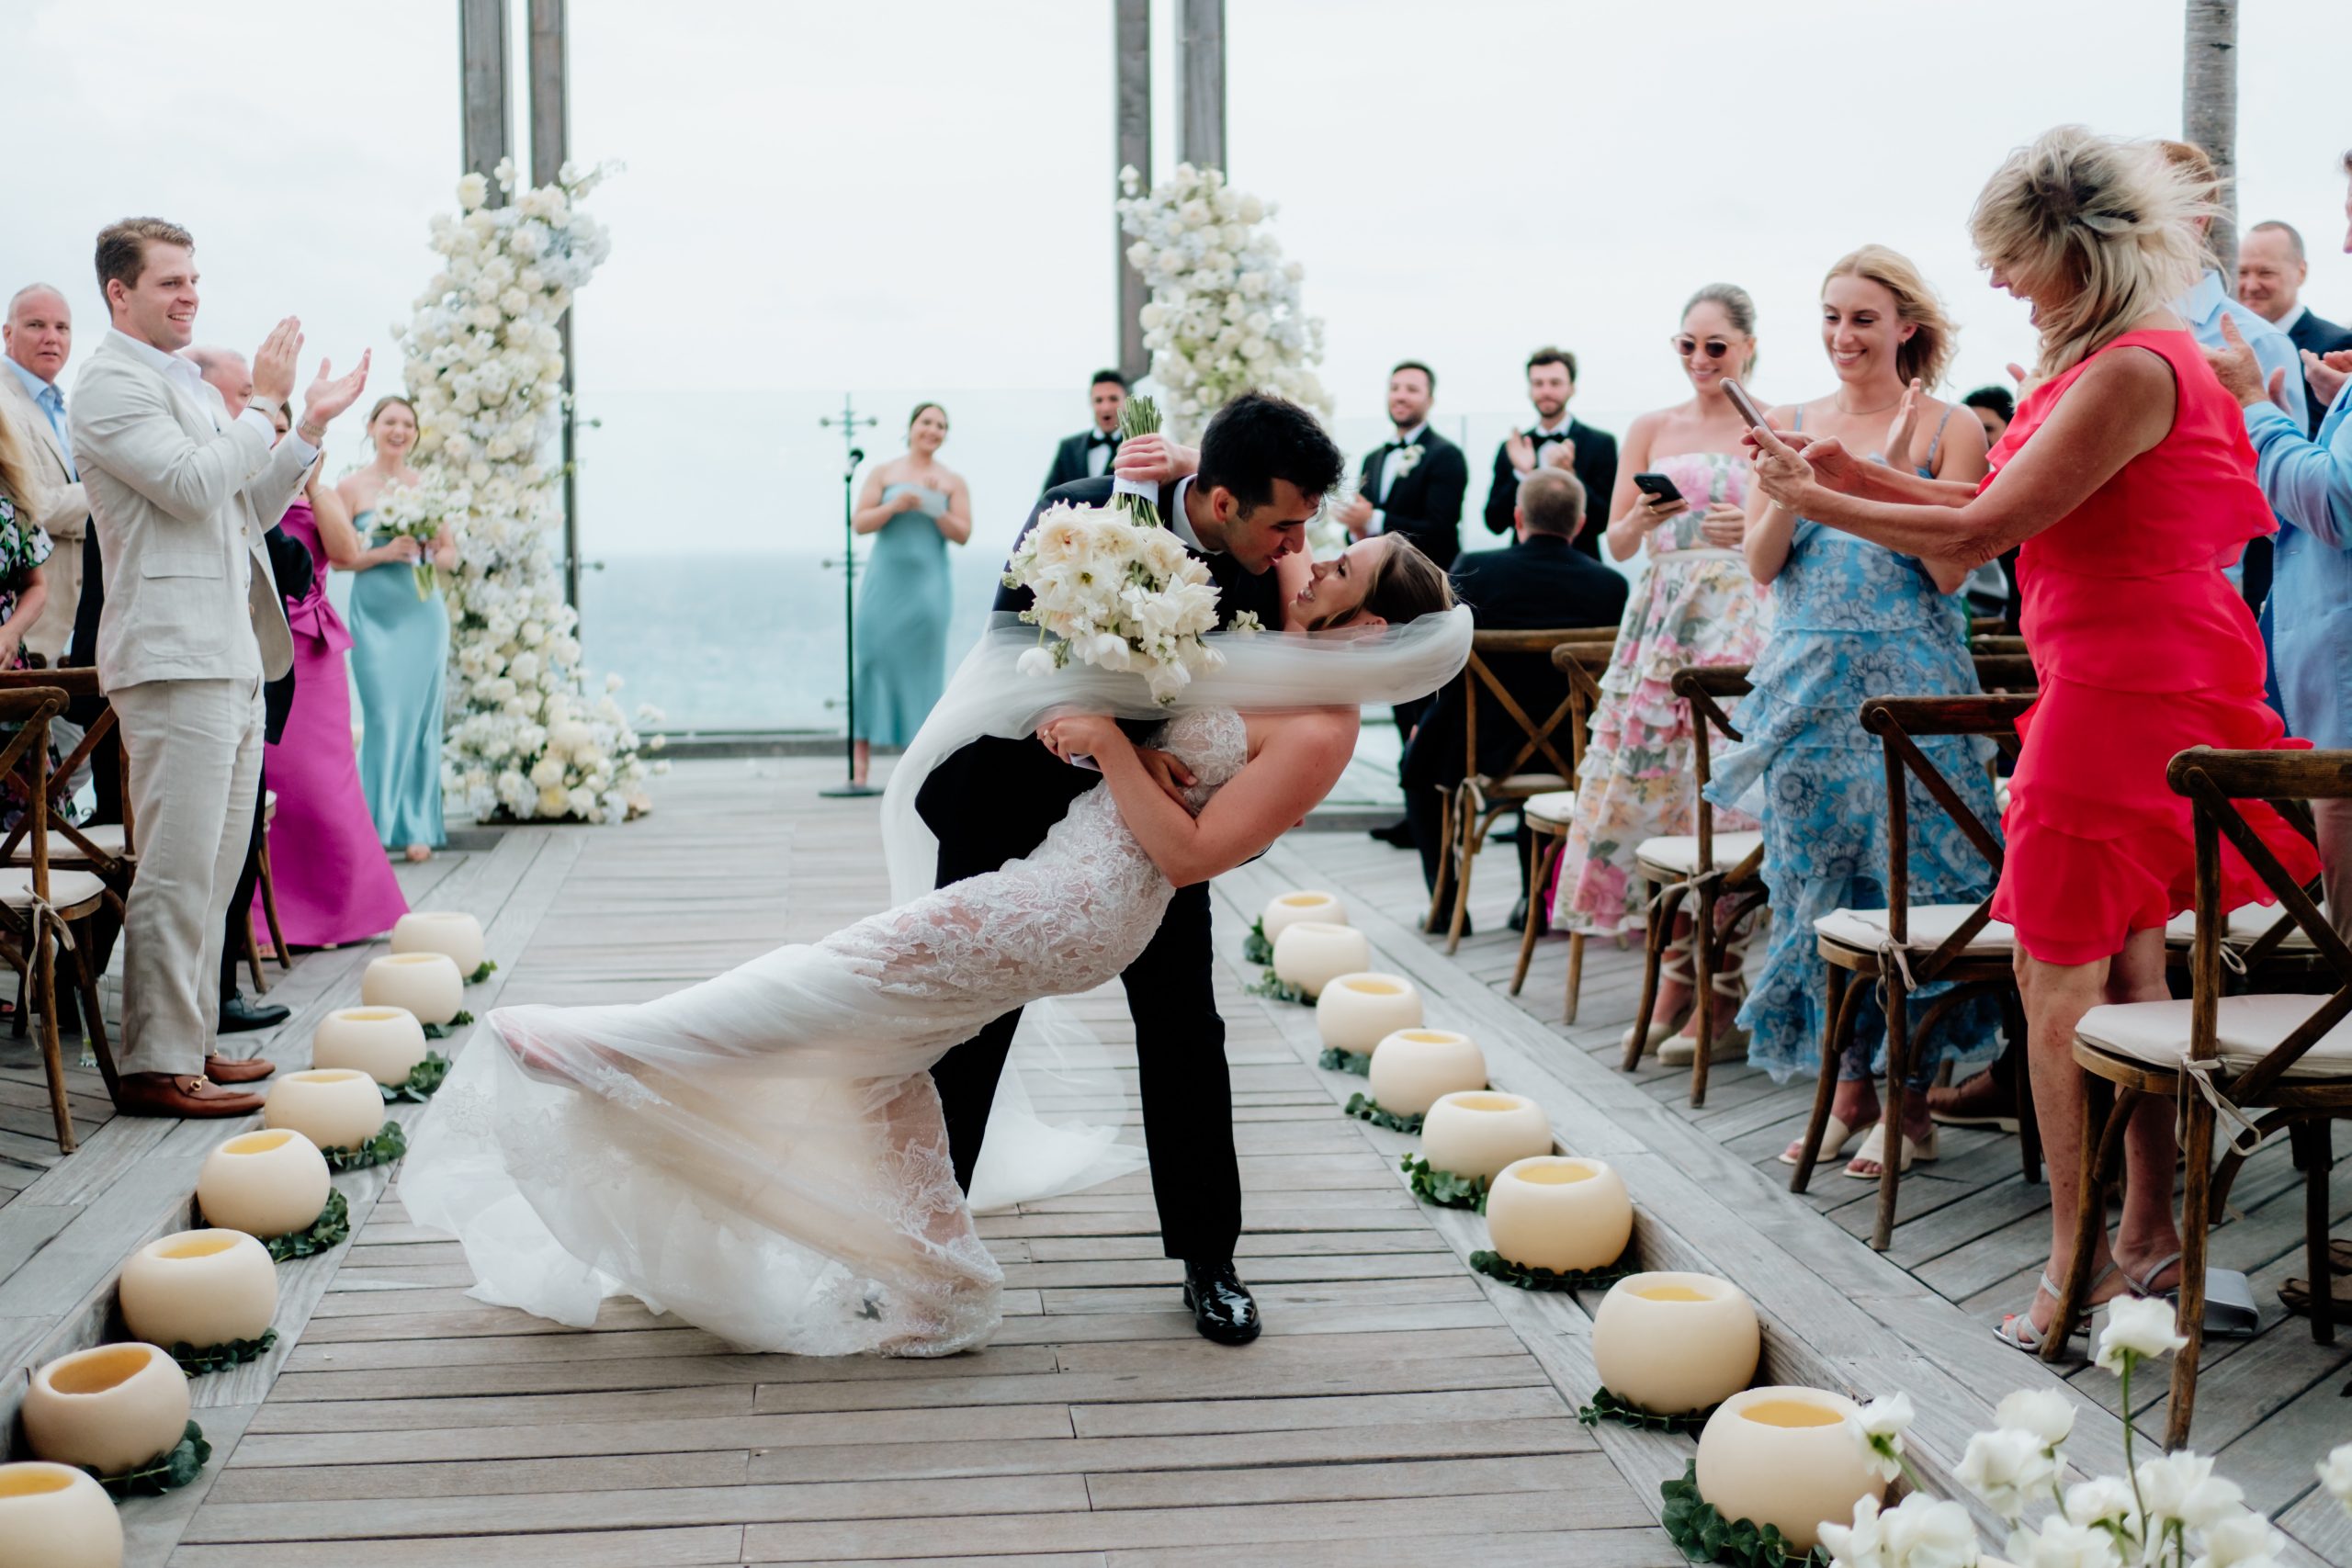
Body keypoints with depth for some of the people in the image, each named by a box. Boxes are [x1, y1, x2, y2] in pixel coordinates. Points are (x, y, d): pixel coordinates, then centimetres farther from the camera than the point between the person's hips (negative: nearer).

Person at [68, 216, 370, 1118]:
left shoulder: (190, 386, 22)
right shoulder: (112, 384, -7)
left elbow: (249, 511, 23)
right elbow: (194, 483, -19)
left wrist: (313, 426, 14)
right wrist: (263, 402, -10)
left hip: (233, 656, 10)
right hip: (174, 655, -10)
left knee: (215, 869, 12)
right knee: (177, 869, -9)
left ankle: (191, 1040, 19)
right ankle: (154, 1067, -5)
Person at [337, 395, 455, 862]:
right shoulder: (352, 486, 1)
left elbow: (451, 553, 13)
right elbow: (338, 557, 0)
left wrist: (426, 555, -7)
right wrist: (383, 553, -14)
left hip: (423, 612, 2)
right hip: (375, 614, -2)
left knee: (421, 716, 2)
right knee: (383, 717, -7)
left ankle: (416, 828, 10)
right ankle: (378, 826, 3)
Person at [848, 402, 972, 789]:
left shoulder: (953, 482, 8)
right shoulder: (884, 474, 9)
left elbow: (962, 534, 2)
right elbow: (859, 523, 4)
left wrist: (937, 509, -13)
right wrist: (893, 506, -11)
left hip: (927, 583, 0)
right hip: (885, 580, 0)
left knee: (921, 665, -4)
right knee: (872, 655, -7)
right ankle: (860, 763, -6)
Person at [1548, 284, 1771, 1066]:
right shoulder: (1650, 430, 13)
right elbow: (1616, 543, 11)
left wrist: (1755, 529, -14)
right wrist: (1645, 517, -10)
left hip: (1744, 622, -3)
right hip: (1662, 619, 3)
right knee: (1651, 784, -2)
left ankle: (1716, 990, -4)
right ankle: (1676, 972, 7)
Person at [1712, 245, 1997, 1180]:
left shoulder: (1949, 429, 1)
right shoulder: (1790, 426, 11)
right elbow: (1762, 564, 4)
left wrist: (1896, 472, -16)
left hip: (1912, 682, -4)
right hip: (1811, 682, 4)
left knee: (1911, 875, -6)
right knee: (1821, 880, 5)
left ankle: (1911, 1101, 3)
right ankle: (1848, 1086, 16)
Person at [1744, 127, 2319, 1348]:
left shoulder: (2130, 370, -18)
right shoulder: (2122, 360, 15)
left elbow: (1981, 532, -20)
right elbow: (2004, 510, 16)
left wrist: (1815, 501, -10)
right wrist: (1852, 472, 11)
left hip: (2120, 692, -10)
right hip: (2148, 686, 10)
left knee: (2059, 978, -5)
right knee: (2127, 965, 14)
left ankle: (2080, 1270, 0)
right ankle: (2149, 1236, 22)